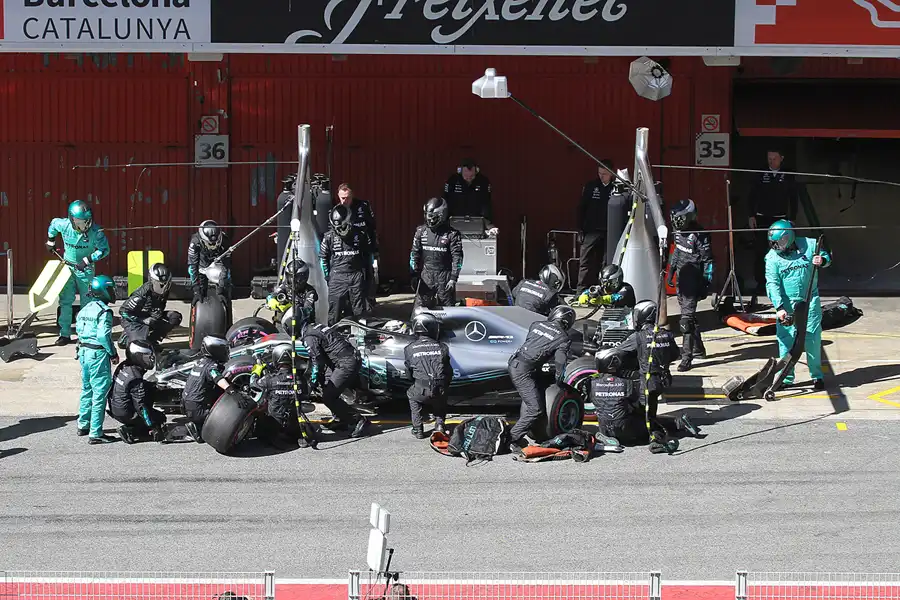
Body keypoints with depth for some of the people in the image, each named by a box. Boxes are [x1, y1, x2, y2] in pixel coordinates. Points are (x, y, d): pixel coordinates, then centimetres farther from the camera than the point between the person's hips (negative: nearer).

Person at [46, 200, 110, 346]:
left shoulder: (95, 231, -23)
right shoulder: (64, 225, -17)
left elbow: (104, 249, -16)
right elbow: (53, 224, 7)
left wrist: (87, 260, -23)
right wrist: (50, 242, 16)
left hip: (85, 269, -2)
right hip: (68, 267, 2)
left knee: (86, 302, 2)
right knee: (65, 301, 2)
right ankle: (65, 333, 9)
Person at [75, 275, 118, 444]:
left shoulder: (84, 309, 10)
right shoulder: (104, 311, -16)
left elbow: (78, 330, 13)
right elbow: (104, 335, -22)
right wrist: (113, 353, -12)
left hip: (83, 352, 9)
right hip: (98, 354, -9)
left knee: (87, 390, 22)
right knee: (100, 393, -5)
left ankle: (83, 425, 34)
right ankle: (95, 434, -5)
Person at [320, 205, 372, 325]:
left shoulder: (359, 234, -1)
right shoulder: (329, 236, -3)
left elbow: (367, 254, 13)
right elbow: (323, 257, 8)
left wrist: (366, 271, 10)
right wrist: (327, 275, 6)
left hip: (357, 275, 1)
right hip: (337, 277, -1)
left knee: (359, 311, 7)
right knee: (334, 311, -1)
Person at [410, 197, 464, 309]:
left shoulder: (452, 234, -7)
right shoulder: (421, 231, 3)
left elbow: (457, 258, -7)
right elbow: (414, 254, 8)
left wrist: (453, 278, -11)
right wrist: (415, 275, 4)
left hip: (444, 276, -2)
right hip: (426, 275, 2)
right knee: (420, 307, -1)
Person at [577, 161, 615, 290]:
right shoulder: (591, 186, 5)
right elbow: (581, 208, 8)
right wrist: (580, 228, 2)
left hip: (610, 232, -1)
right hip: (592, 231, 1)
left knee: (607, 263, 3)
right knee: (585, 262, -3)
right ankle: (582, 290, -4)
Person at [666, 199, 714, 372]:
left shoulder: (699, 235, -18)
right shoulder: (679, 231, 7)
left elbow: (708, 260, -14)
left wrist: (706, 284, -14)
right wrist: (671, 270, 23)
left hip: (693, 281, -9)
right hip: (681, 279, 9)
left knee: (687, 317, -12)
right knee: (689, 315, 17)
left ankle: (687, 357, -11)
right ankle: (698, 349, 31)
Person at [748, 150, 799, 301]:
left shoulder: (788, 178, 5)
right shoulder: (760, 176, 5)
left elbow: (794, 199, 7)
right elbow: (752, 196, 7)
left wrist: (791, 219, 1)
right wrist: (752, 216, -2)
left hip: (780, 220, 0)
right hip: (761, 219, 0)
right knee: (760, 253, -3)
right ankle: (760, 282, 3)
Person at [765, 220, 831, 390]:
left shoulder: (810, 245, -6)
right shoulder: (772, 257, -7)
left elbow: (826, 256, 12)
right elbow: (772, 284, -10)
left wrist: (822, 260, -13)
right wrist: (779, 307, -20)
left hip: (810, 301, 0)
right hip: (786, 304, 0)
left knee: (812, 338, 1)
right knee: (786, 340, -1)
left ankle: (817, 375, 16)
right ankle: (786, 377, 10)